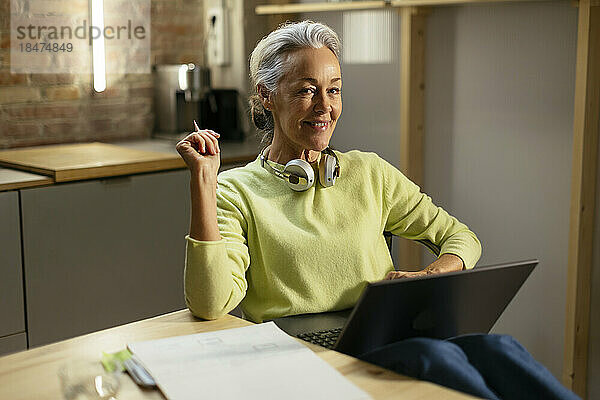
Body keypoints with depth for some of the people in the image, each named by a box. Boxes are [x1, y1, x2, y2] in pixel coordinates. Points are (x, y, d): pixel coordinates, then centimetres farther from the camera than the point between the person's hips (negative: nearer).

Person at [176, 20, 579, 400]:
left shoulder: (368, 172, 17)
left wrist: (428, 277, -3)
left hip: (390, 344, 4)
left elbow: (461, 238, 20)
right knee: (434, 354, -34)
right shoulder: (235, 191, 6)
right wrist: (203, 181, -12)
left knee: (493, 346, -29)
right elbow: (211, 303, -10)